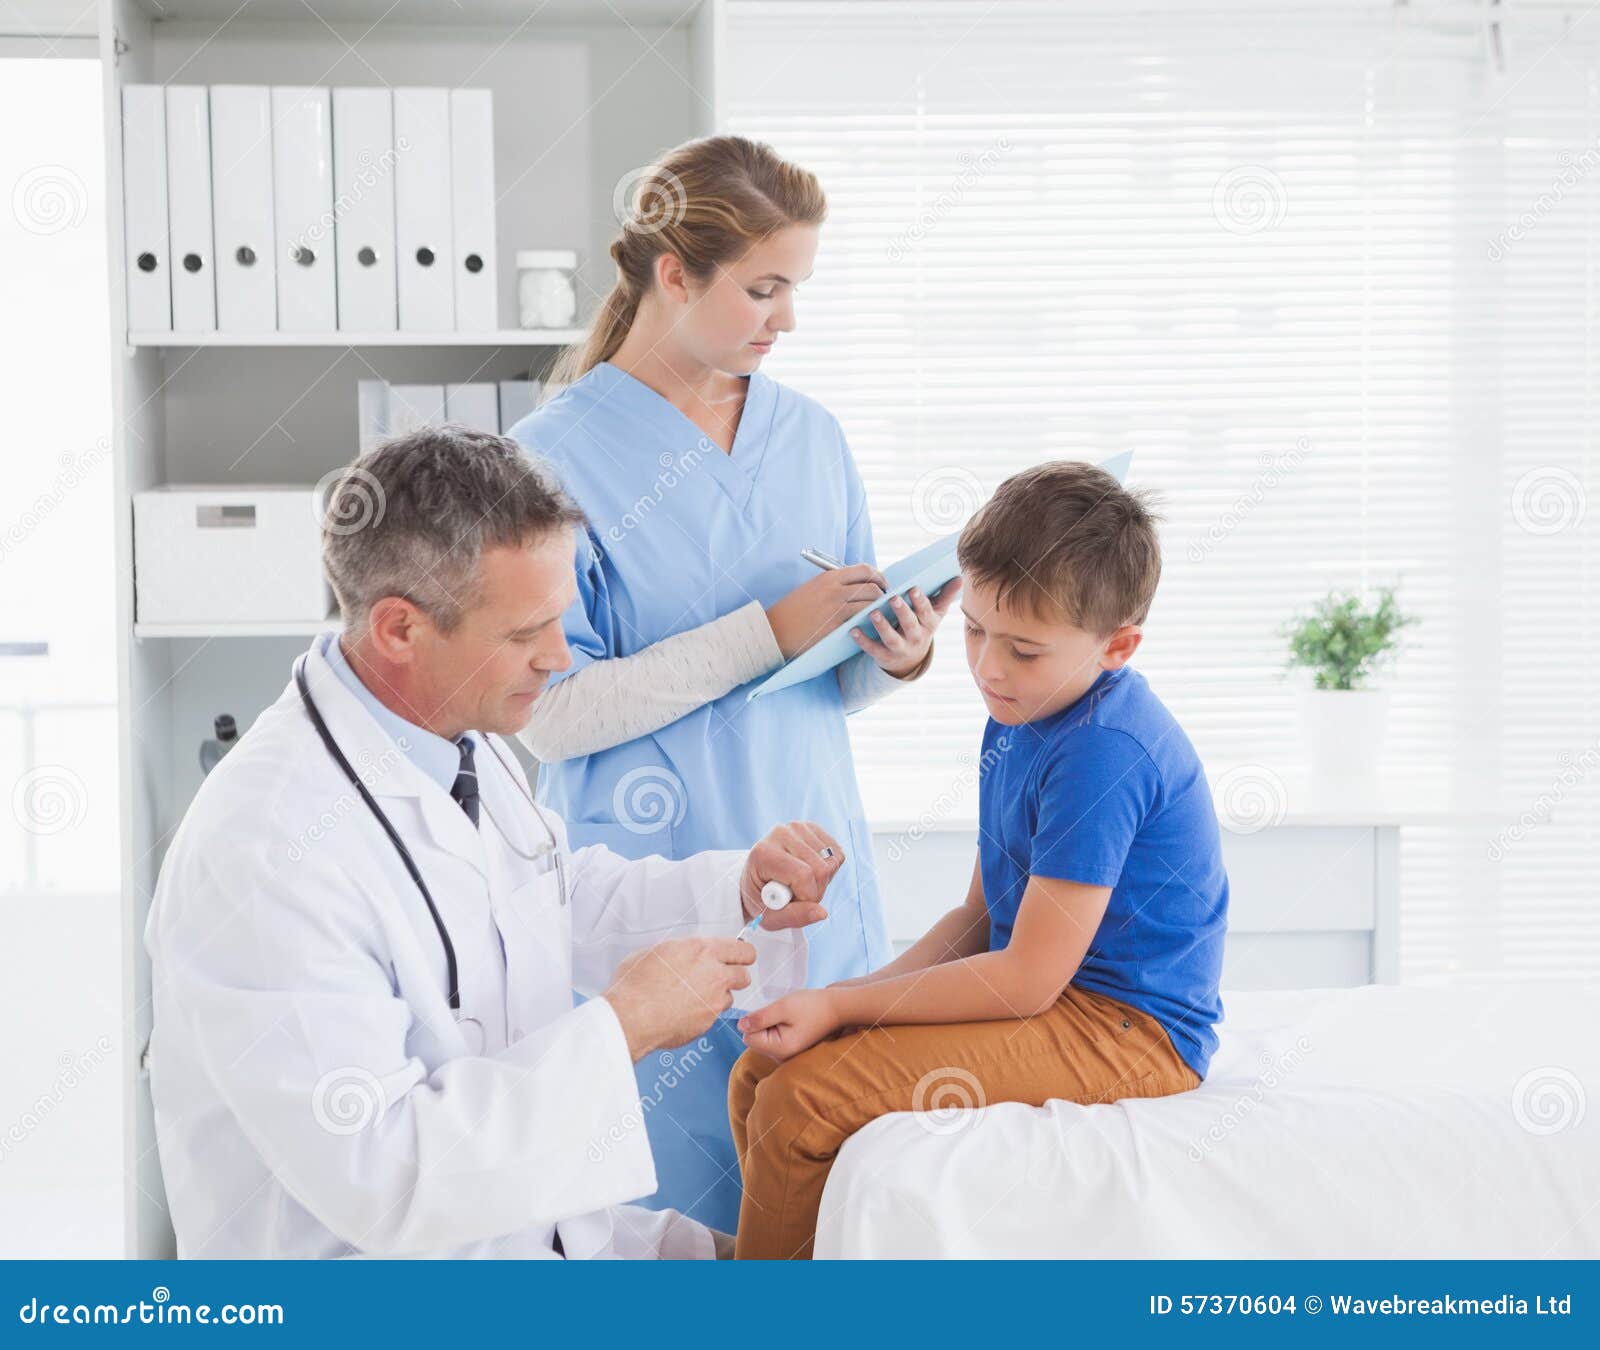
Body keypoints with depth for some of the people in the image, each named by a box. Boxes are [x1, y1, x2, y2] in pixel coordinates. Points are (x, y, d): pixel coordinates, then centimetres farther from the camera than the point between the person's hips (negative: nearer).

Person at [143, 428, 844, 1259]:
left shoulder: (460, 738, 2)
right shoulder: (267, 851, -26)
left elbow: (563, 900, 21)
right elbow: (374, 1171, -28)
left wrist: (739, 889, 4)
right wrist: (623, 1027, -23)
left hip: (534, 1226, 9)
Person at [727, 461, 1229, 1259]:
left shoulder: (1104, 753, -22)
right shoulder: (1020, 717, 9)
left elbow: (1030, 977, -22)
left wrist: (841, 1006, -16)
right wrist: (858, 996, -2)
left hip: (1127, 1033, -10)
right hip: (1045, 999, 10)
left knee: (803, 1098, -21)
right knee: (756, 1079, 2)